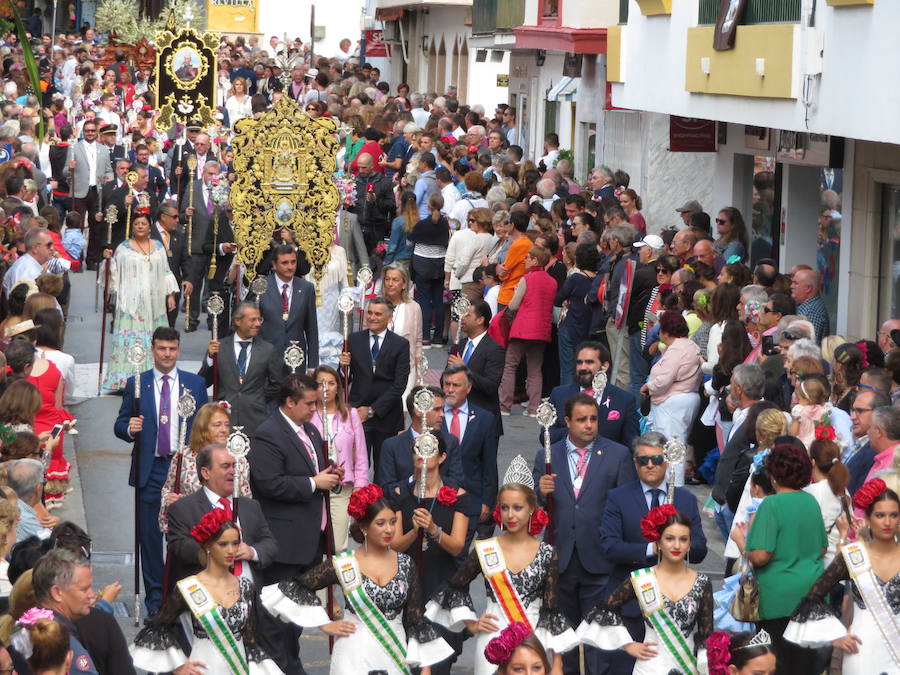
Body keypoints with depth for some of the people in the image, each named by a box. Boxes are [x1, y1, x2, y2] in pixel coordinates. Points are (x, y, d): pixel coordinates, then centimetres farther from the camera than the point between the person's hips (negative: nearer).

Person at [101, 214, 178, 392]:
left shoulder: (158, 247, 13)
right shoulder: (123, 248, 3)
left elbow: (166, 272, 16)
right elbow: (114, 273, 5)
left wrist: (170, 295, 11)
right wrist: (108, 259, -13)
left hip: (154, 302, 3)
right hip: (131, 301, -3)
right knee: (130, 339, -9)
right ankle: (126, 378, -9)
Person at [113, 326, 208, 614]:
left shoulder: (195, 383, 7)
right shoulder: (136, 384, 5)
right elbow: (120, 425, 6)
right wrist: (129, 429, -17)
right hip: (150, 469, 0)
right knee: (150, 535, 2)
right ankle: (155, 595, 11)